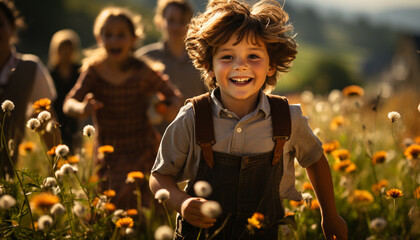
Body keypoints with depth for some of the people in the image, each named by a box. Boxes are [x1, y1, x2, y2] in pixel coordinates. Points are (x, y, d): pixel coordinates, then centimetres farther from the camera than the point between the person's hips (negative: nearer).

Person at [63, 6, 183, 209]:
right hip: (108, 155, 2)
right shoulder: (94, 72, -3)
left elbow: (173, 94, 3)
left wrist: (174, 107, -21)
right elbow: (69, 103, -13)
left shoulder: (143, 72, -6)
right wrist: (82, 109, -36)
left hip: (143, 153, -2)